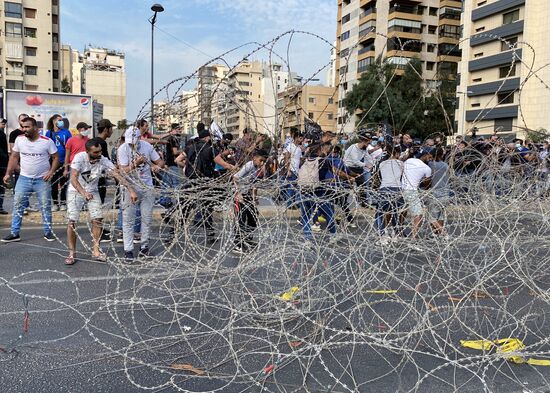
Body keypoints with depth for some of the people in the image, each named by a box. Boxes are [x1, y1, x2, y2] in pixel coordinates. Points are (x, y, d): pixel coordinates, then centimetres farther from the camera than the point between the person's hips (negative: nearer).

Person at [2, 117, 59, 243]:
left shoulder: (47, 141, -8)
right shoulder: (19, 139, 1)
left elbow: (56, 158, -2)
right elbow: (14, 157, 8)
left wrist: (51, 172, -15)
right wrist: (8, 173, 2)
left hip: (42, 179, -2)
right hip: (24, 178, 3)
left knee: (46, 206, 4)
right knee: (17, 205, 3)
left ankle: (48, 232, 16)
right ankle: (14, 233, 11)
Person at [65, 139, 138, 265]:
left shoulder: (104, 161, -18)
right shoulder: (80, 157, -25)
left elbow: (117, 175, -24)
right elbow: (73, 178, -31)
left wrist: (131, 190, -36)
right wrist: (83, 192, -47)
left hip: (92, 191, 3)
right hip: (75, 191, -3)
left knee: (97, 219, -5)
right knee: (72, 221, -6)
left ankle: (95, 251, 7)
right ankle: (72, 253, 6)